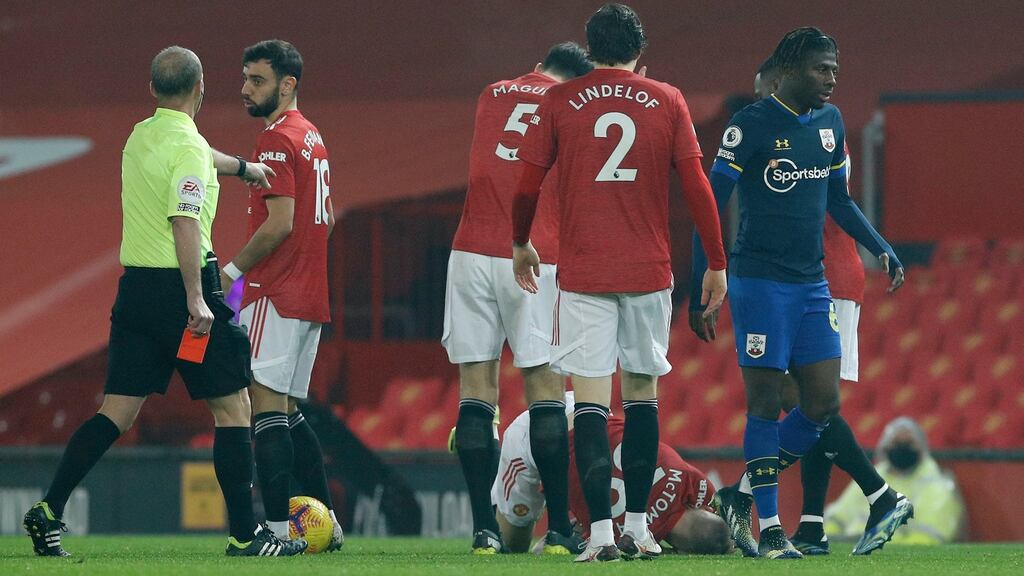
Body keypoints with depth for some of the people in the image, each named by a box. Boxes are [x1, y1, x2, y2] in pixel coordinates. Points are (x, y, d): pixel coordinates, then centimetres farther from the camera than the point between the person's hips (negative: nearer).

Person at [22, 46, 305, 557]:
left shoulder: (139, 137, 12)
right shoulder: (188, 146, -13)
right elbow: (184, 222, -23)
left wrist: (241, 167, 47)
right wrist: (196, 299, -24)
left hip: (135, 286, 8)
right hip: (181, 286, -7)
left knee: (118, 411, 8)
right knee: (232, 407, 2)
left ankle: (48, 511, 0)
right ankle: (244, 534, 2)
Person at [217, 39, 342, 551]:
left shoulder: (277, 140, -13)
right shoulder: (312, 139, 17)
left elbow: (279, 224, -19)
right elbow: (326, 217, 24)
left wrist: (232, 271, -10)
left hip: (277, 297, -10)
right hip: (310, 295, 10)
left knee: (267, 407, -10)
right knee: (290, 411, 15)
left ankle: (278, 527, -15)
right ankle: (326, 523, 15)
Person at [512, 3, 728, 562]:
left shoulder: (558, 102, 1)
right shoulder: (666, 101, 3)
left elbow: (527, 185, 4)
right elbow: (696, 186, 1)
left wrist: (520, 245, 21)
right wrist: (717, 263, 8)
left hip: (582, 273, -1)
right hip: (648, 272, 1)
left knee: (591, 400, -4)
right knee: (642, 394, 13)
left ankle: (600, 532, -13)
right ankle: (638, 527, 14)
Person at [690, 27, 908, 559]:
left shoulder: (830, 123, 10)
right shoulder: (751, 126, -11)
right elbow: (710, 207, -9)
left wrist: (881, 248, 10)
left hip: (812, 284, 7)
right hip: (760, 281, -7)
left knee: (823, 405, 2)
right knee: (766, 404, -4)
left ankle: (742, 496, 17)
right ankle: (769, 529, 2)